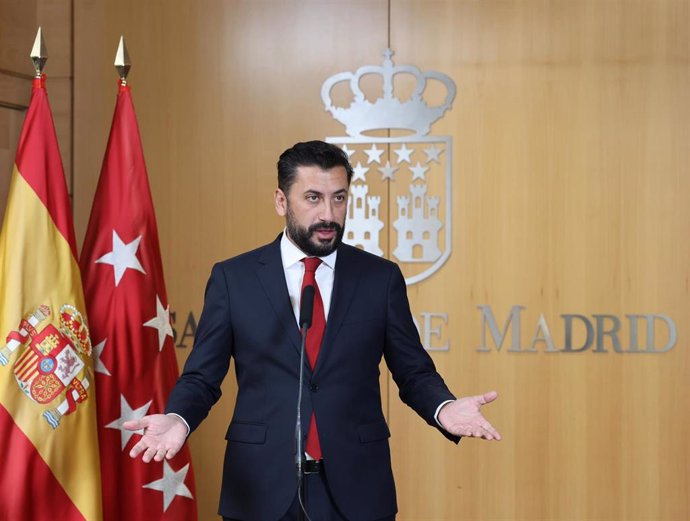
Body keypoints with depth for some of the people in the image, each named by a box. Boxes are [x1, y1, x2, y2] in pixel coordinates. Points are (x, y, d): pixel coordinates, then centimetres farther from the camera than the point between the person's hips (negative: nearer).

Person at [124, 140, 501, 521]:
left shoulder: (381, 277, 2)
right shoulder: (232, 278, 0)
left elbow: (414, 372, 5)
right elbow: (202, 376, 2)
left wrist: (443, 407, -15)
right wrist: (178, 418, -18)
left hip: (356, 488, 1)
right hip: (262, 488, -1)